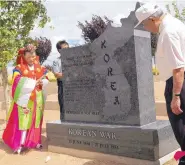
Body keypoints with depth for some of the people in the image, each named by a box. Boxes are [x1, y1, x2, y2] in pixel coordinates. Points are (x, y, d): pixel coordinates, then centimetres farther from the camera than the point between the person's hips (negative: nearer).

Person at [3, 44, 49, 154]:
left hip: (37, 99, 4)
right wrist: (33, 83, -21)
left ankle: (33, 141, 20)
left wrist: (42, 82, -16)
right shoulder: (19, 68, -6)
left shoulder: (40, 68, 8)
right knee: (23, 120, -4)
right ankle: (20, 143, 1)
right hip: (24, 98, -4)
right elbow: (18, 82, -19)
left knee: (35, 120, 10)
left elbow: (46, 79, 7)